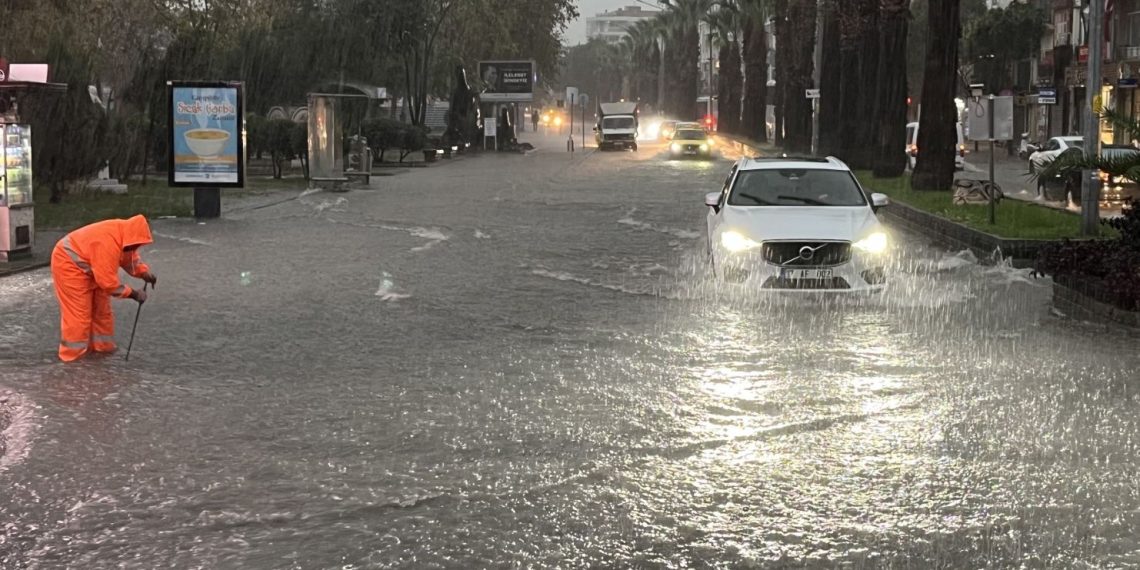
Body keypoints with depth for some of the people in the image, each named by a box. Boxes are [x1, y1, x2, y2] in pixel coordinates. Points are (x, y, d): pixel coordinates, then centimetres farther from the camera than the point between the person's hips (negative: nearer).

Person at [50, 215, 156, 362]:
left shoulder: (123, 235, -8)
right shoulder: (107, 244, -37)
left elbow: (130, 258, 9)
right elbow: (107, 281, -32)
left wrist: (145, 273, -9)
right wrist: (133, 294, -25)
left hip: (88, 266, 10)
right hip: (69, 264, -10)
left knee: (100, 306, 11)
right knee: (78, 311, -9)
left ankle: (101, 345, 21)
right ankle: (73, 353, -2)